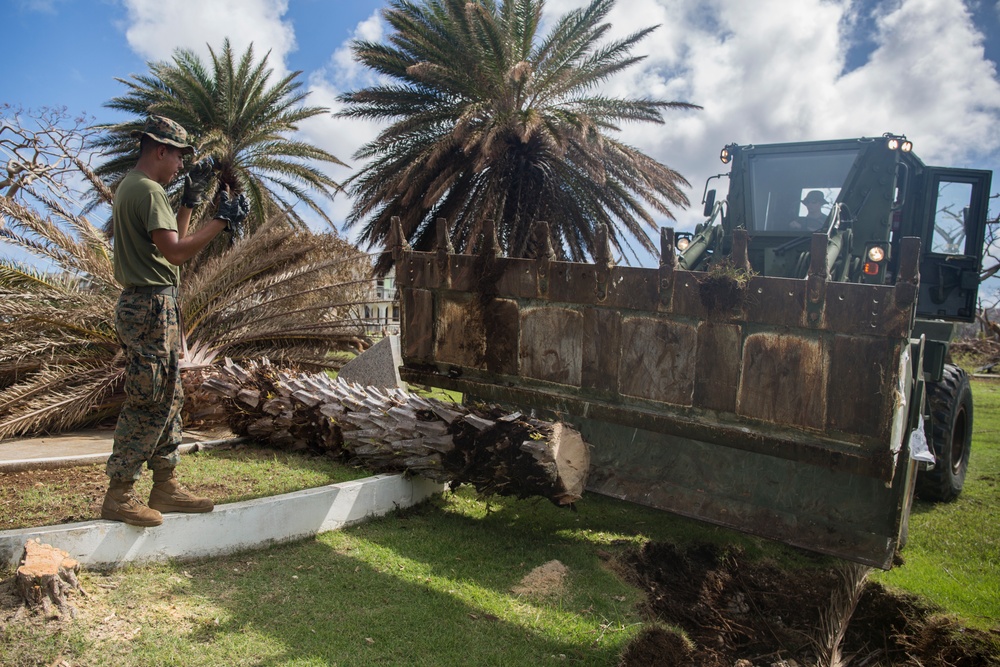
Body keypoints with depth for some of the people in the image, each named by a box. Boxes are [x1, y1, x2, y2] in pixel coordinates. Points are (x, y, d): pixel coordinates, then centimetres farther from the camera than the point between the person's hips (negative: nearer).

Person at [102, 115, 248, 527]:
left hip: (148, 306, 11)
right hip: (151, 306, -11)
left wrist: (190, 200, 19)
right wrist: (222, 220, -15)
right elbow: (176, 252, -21)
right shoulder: (148, 190, -13)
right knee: (148, 403, -6)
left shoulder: (131, 187, 19)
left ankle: (165, 486, 19)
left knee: (168, 399, 13)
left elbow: (171, 241, 21)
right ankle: (118, 497, 1)